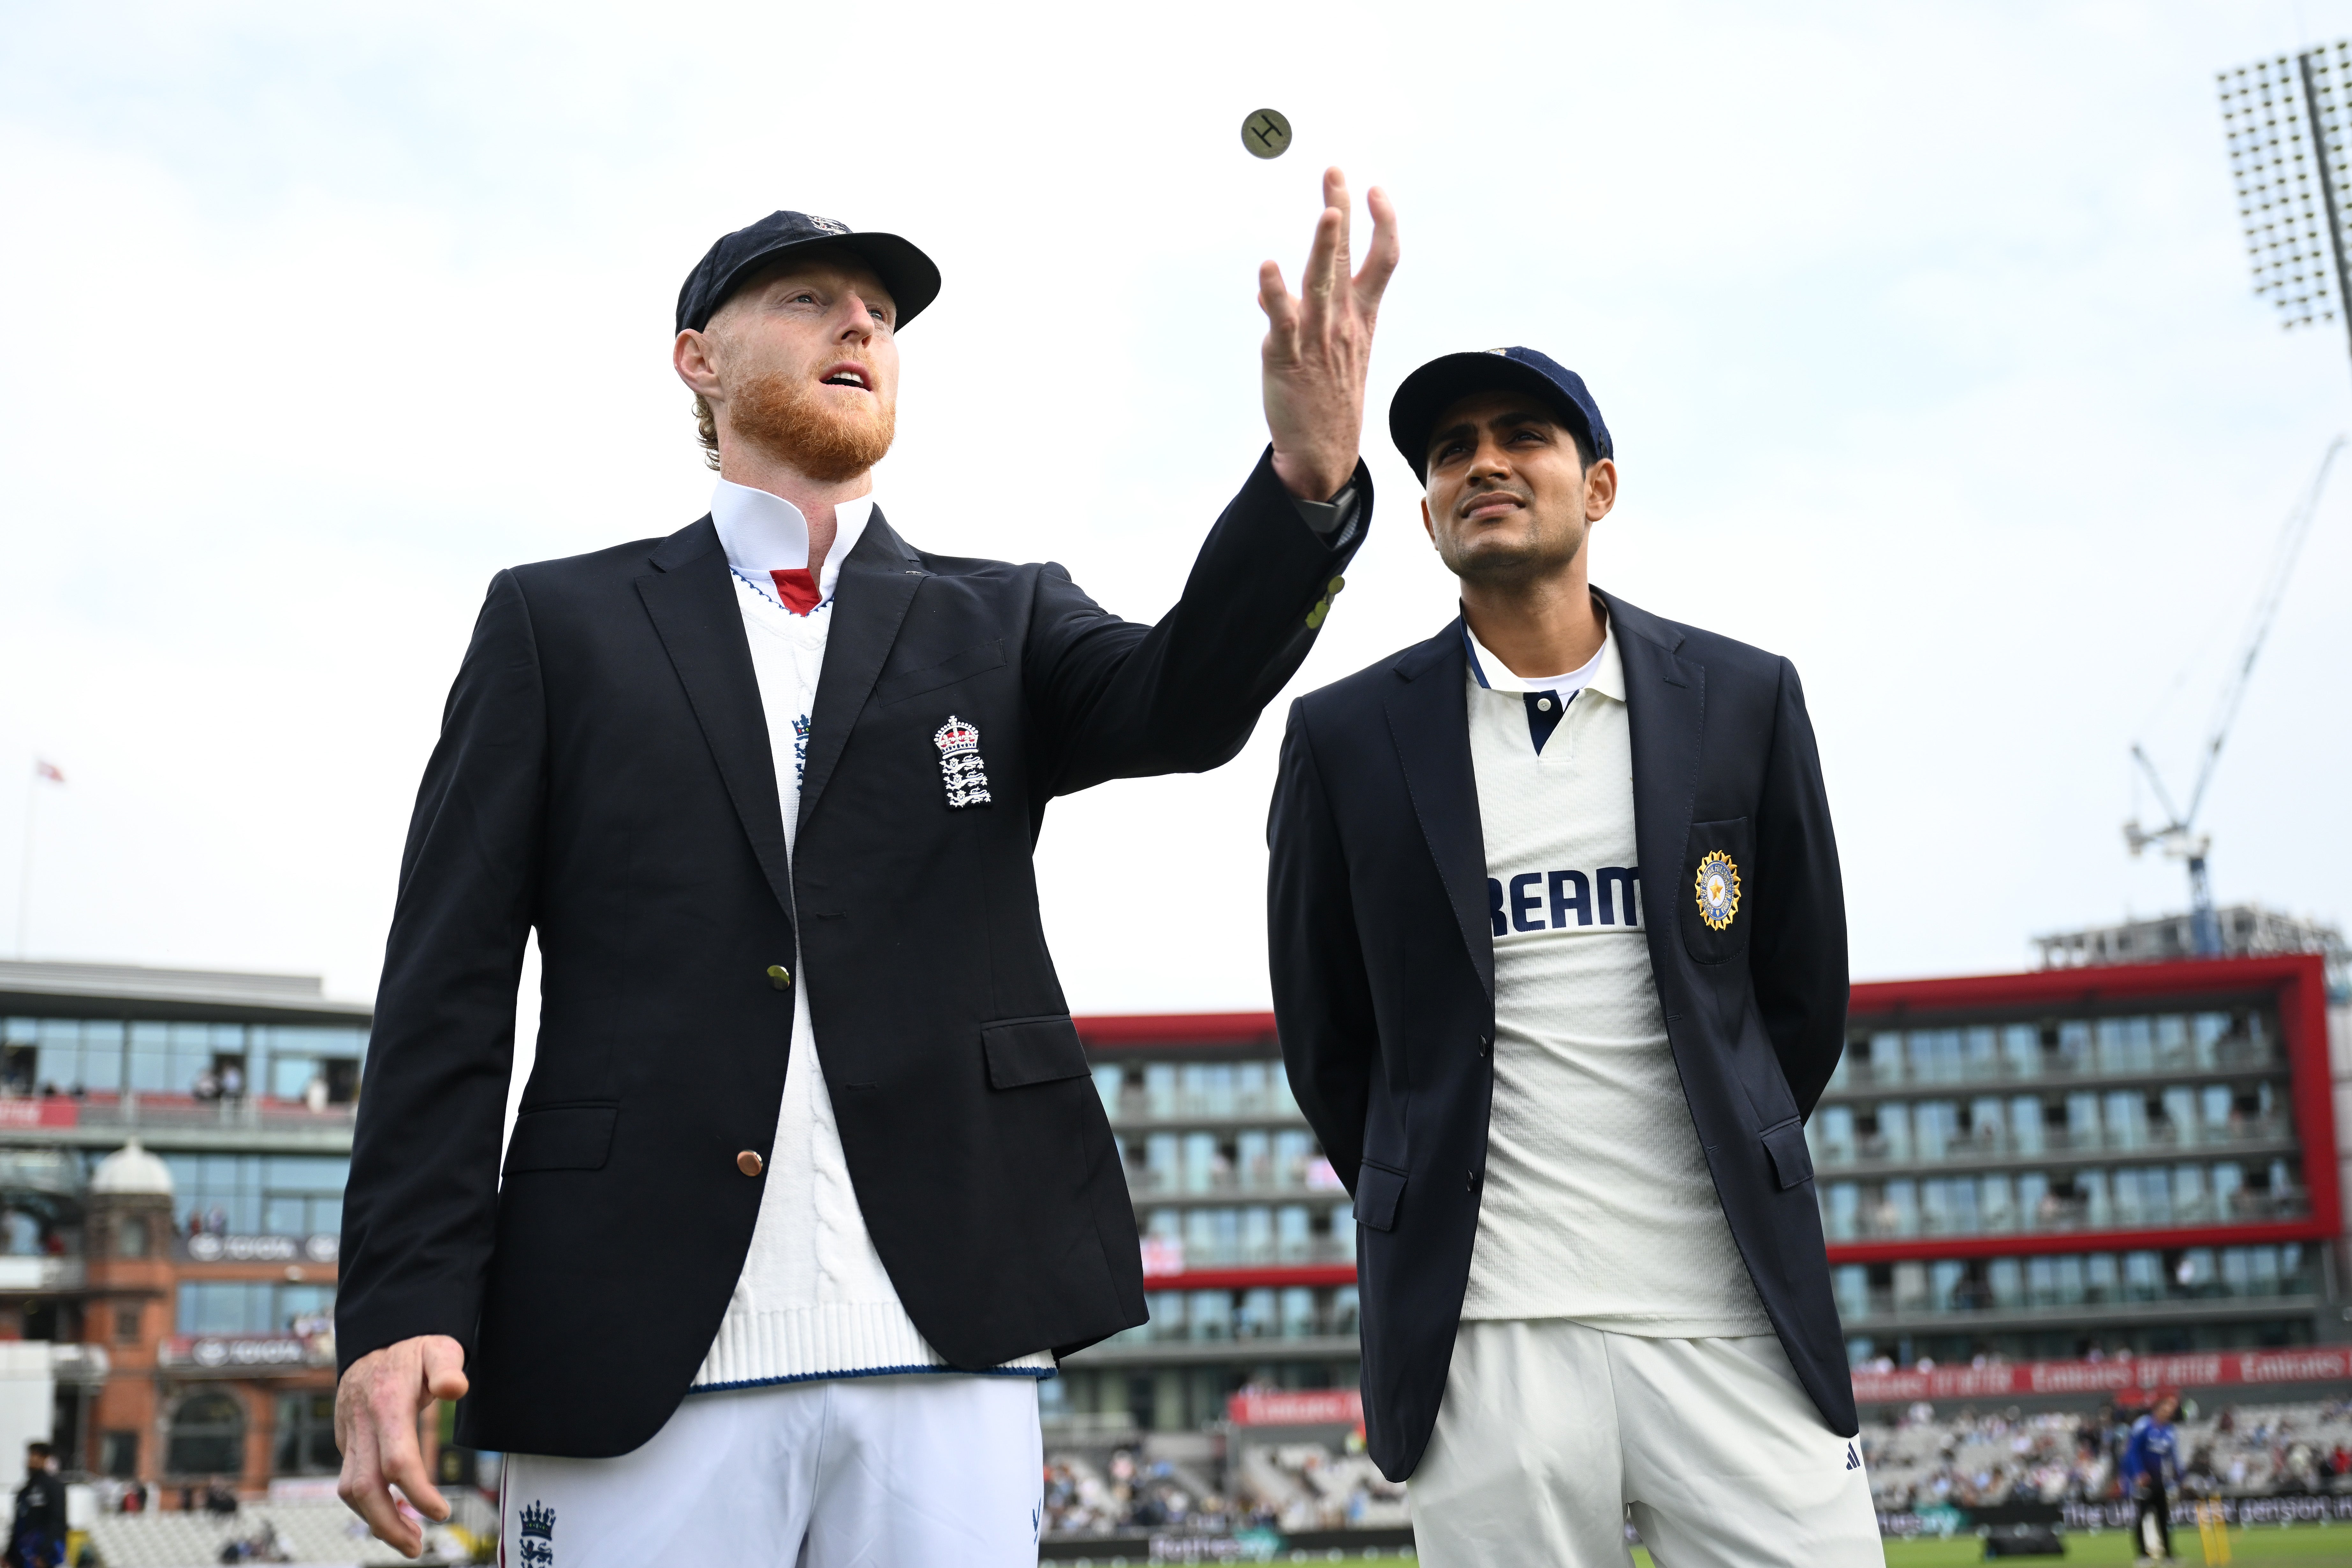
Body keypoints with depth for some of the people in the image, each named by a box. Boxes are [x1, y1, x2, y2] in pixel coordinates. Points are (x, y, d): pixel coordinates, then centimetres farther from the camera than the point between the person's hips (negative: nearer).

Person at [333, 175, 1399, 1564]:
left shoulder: (1003, 627, 15)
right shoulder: (560, 625, 10)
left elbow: (1187, 703, -6)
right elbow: (452, 988, 5)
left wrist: (1311, 472, -24)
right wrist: (404, 1303, -6)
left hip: (947, 1347, 1)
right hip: (632, 1356, -1)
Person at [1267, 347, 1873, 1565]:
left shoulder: (1743, 699, 6)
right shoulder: (1348, 735, 3)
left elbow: (1804, 996, 13)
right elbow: (1323, 1035, 10)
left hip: (1730, 1312, 1)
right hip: (1486, 1332, -1)